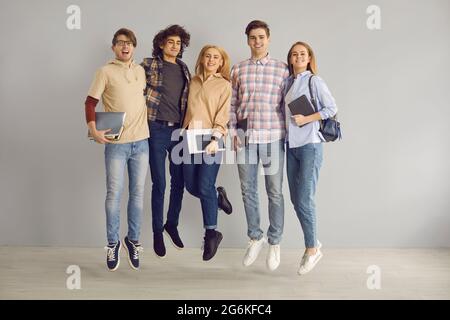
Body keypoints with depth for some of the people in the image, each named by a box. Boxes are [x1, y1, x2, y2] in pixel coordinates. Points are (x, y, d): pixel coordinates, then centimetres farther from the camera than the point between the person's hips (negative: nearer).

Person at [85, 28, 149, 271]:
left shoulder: (141, 71, 12)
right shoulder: (106, 72, -2)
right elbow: (90, 102, -4)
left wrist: (146, 122, 13)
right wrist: (93, 130, -17)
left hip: (141, 141, 4)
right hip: (116, 142, -4)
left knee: (138, 193, 8)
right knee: (114, 194, 0)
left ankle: (133, 240, 21)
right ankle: (113, 243, 15)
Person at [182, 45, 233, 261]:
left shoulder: (224, 85, 3)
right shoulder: (193, 82, 16)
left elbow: (223, 116, -5)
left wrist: (215, 139, -17)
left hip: (211, 139, -5)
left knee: (205, 187, -9)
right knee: (191, 186, 4)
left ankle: (211, 234, 5)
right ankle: (218, 196, 34)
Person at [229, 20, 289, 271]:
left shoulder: (282, 69, 2)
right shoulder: (238, 70, 9)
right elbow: (232, 104, 10)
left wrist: (288, 134, -3)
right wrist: (233, 131, 1)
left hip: (273, 138, -2)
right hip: (245, 138, 2)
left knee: (275, 192, 4)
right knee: (248, 191, 10)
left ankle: (275, 243, 19)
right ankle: (256, 237, 28)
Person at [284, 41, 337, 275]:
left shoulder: (314, 81, -3)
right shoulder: (287, 82, 13)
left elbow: (332, 108, -7)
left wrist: (306, 119, -13)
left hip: (310, 144, -6)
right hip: (291, 144, 6)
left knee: (305, 199, -8)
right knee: (295, 199, 8)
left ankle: (312, 249, 7)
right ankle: (313, 243, 24)